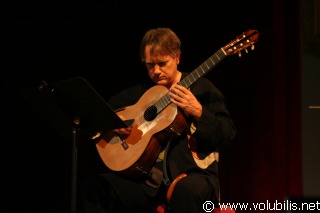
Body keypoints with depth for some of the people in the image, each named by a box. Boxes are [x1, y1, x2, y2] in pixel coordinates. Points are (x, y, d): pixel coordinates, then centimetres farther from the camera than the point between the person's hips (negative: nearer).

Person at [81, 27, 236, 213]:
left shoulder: (201, 88, 3)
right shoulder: (141, 91, 15)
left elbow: (228, 135, -4)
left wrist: (198, 112, -19)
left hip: (192, 174, -4)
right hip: (149, 178, 4)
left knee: (188, 189, -41)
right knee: (94, 187, -17)